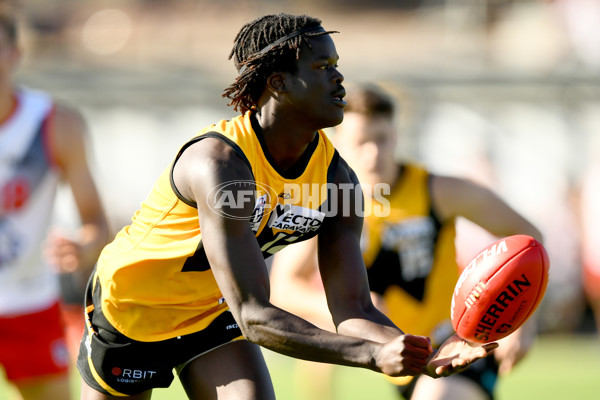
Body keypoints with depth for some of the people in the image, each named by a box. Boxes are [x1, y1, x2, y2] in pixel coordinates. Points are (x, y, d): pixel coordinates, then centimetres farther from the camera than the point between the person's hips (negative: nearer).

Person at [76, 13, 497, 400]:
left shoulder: (335, 177, -15)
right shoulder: (221, 163, -37)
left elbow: (353, 308, -16)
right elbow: (253, 317, -41)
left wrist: (424, 358, -38)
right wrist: (373, 355, -52)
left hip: (213, 314, 5)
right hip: (129, 307, -5)